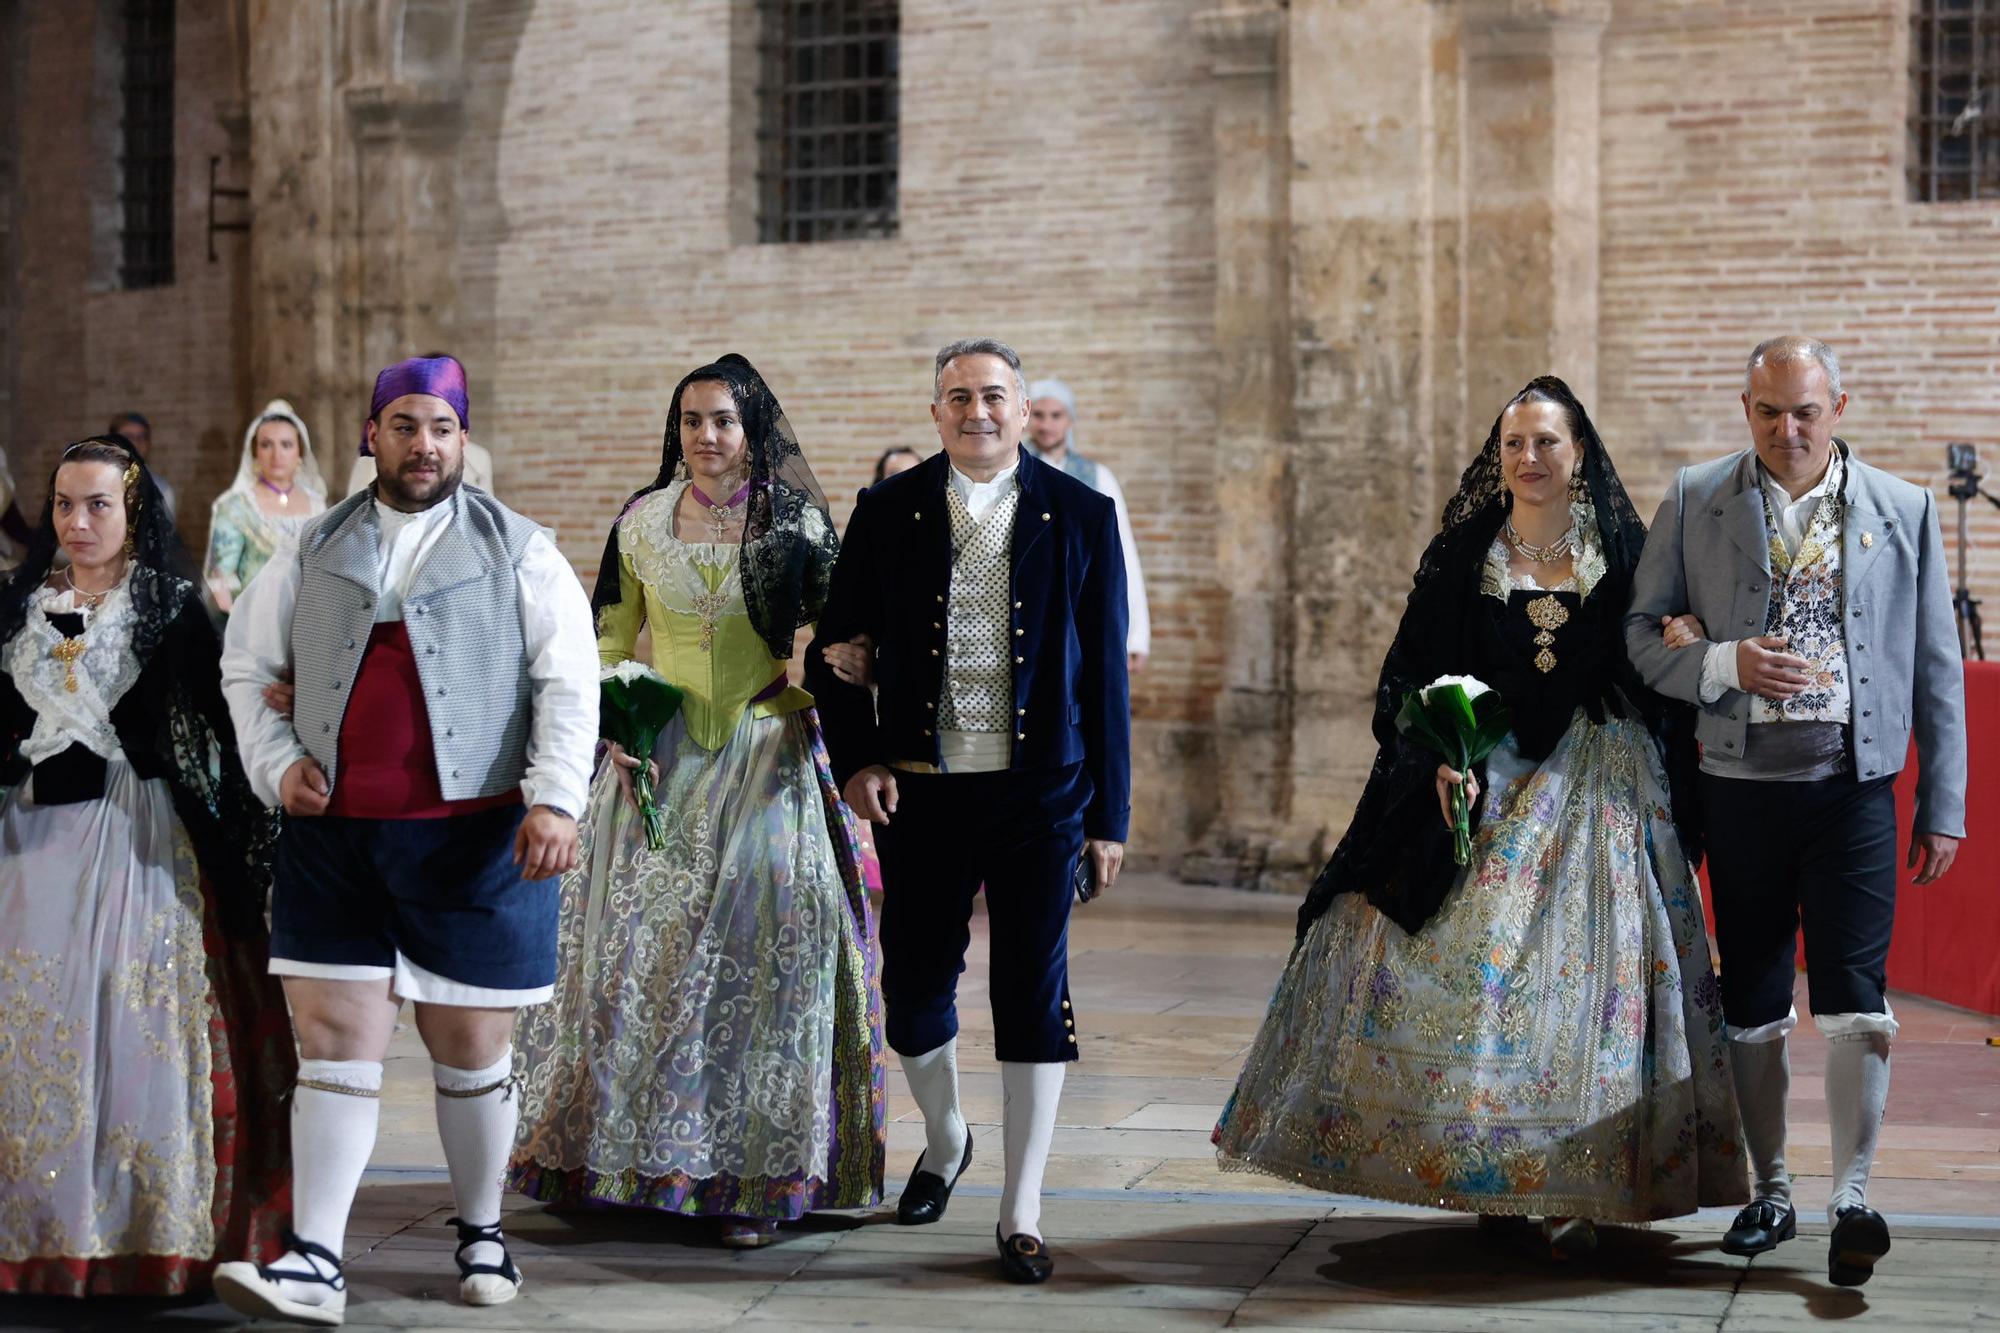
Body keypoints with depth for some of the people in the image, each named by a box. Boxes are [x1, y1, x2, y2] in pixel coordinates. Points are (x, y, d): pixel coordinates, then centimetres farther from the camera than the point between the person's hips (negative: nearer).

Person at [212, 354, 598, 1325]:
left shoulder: (517, 552, 4)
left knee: (470, 1049, 7)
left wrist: (555, 800, -15)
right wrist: (275, 762, 3)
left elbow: (569, 684, -2)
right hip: (333, 838, 2)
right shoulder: (314, 553, 11)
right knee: (333, 1042, -3)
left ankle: (481, 1233, 25)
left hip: (471, 840, -2)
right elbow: (247, 666, 19)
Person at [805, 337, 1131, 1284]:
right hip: (920, 790, 1)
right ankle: (945, 1141, 38)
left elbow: (1105, 673, 2)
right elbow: (835, 647, 8)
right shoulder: (887, 512, 3)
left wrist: (1109, 813, 0)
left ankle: (1020, 1215, 10)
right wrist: (855, 759, -6)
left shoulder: (1080, 515, 1)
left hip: (1040, 796, -1)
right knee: (913, 987, 8)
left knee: (1034, 994, 1)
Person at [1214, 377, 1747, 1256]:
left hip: (1598, 784, -1)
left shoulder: (1625, 552, 5)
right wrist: (1443, 757, -11)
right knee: (1467, 958, -4)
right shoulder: (1462, 555, 6)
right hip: (1487, 782, 1)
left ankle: (1575, 1189, -2)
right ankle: (1488, 1172, 9)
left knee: (1583, 966, -5)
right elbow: (1417, 679, 3)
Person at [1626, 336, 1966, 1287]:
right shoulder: (1693, 502, 5)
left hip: (1853, 788, -1)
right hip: (1741, 788, 1)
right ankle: (1770, 1191, 22)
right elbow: (1640, 633, 5)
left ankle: (1852, 1201, -5)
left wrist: (1943, 806, 4)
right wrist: (1726, 664, -15)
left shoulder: (1904, 511, 5)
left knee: (1854, 993, -10)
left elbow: (1936, 670, 7)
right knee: (1752, 1002, 9)